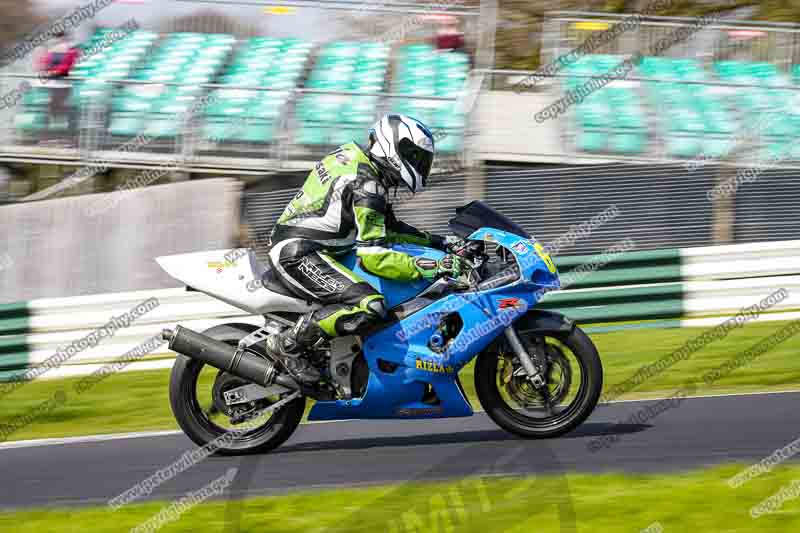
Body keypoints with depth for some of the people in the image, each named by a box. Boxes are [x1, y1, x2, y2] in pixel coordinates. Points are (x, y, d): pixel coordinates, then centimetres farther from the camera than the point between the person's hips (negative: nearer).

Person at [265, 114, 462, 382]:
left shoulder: (356, 158, 13)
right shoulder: (365, 186, -18)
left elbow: (386, 227, 23)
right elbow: (374, 256, -23)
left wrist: (438, 241, 15)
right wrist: (436, 267, -23)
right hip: (299, 255, -11)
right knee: (369, 306, -28)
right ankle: (288, 344, -17)